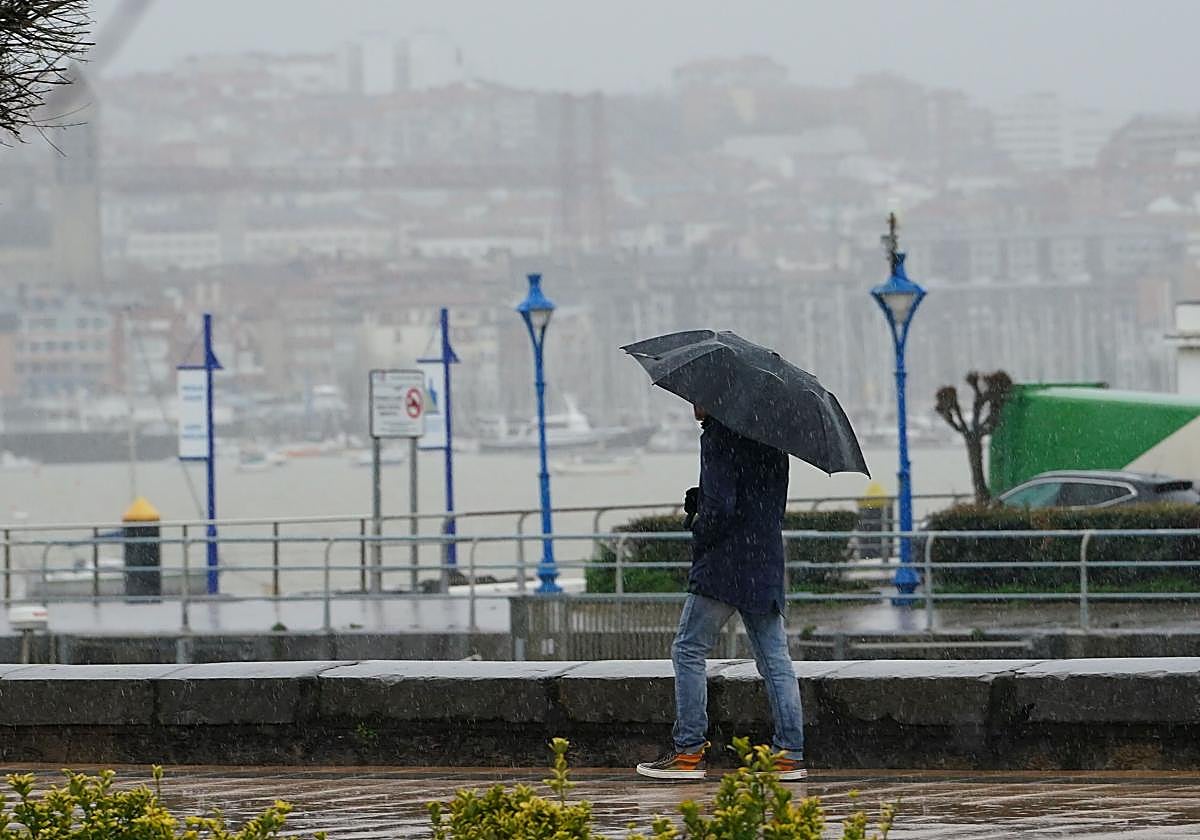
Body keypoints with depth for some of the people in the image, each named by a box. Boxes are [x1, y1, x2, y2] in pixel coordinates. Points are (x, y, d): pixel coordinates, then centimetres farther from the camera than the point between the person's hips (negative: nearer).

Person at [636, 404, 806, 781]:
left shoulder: (719, 436, -13)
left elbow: (721, 506, -19)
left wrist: (700, 539, -2)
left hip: (726, 566, -8)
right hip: (767, 566, 8)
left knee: (688, 651, 1)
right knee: (774, 658, 6)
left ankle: (689, 751, -1)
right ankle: (790, 753, 3)